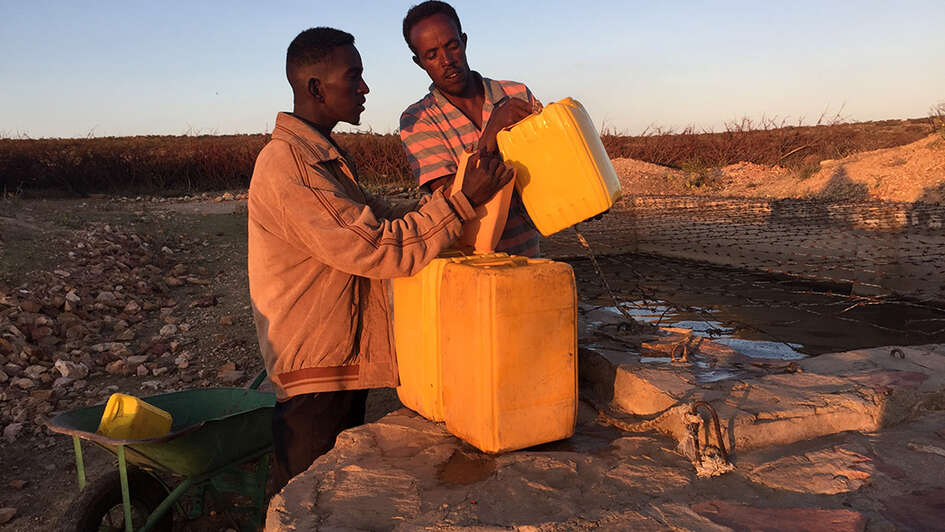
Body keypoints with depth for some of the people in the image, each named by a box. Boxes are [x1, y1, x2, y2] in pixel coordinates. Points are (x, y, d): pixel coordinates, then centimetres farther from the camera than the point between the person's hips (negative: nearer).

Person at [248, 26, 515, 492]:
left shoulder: (325, 156, 13)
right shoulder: (286, 164, -22)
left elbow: (380, 217, 10)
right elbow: (378, 249, -26)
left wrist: (458, 188, 2)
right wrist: (463, 200, -21)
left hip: (344, 361, 10)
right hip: (314, 374, -10)